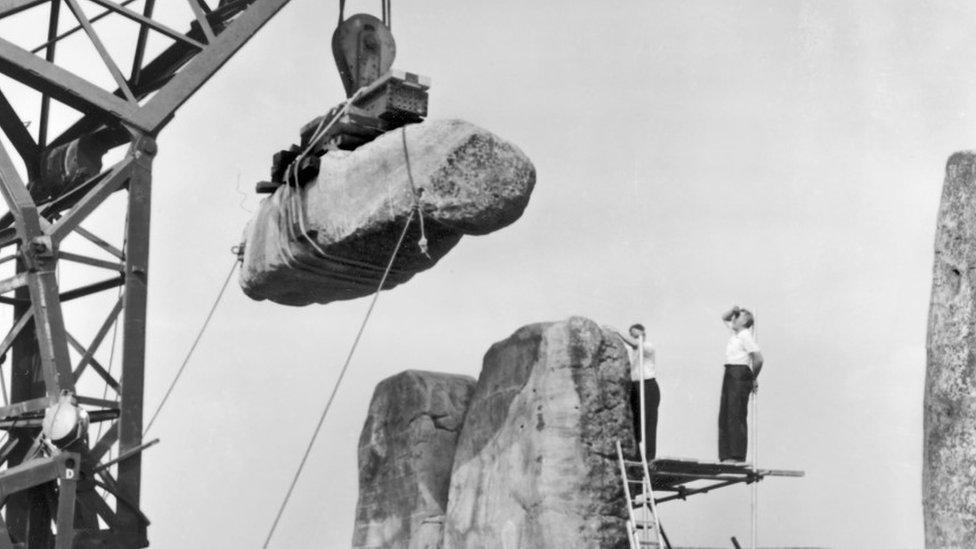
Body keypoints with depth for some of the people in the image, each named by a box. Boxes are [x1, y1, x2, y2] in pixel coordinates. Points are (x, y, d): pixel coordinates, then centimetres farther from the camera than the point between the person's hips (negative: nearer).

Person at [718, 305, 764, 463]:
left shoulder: (745, 335, -8)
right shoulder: (736, 332, 18)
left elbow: (758, 359, -14)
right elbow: (724, 318, 36)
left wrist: (753, 379, -4)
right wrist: (733, 310, 14)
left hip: (740, 374, -9)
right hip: (730, 374, 9)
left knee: (736, 416, -10)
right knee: (724, 416, 6)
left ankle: (738, 456, -10)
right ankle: (726, 455, 7)